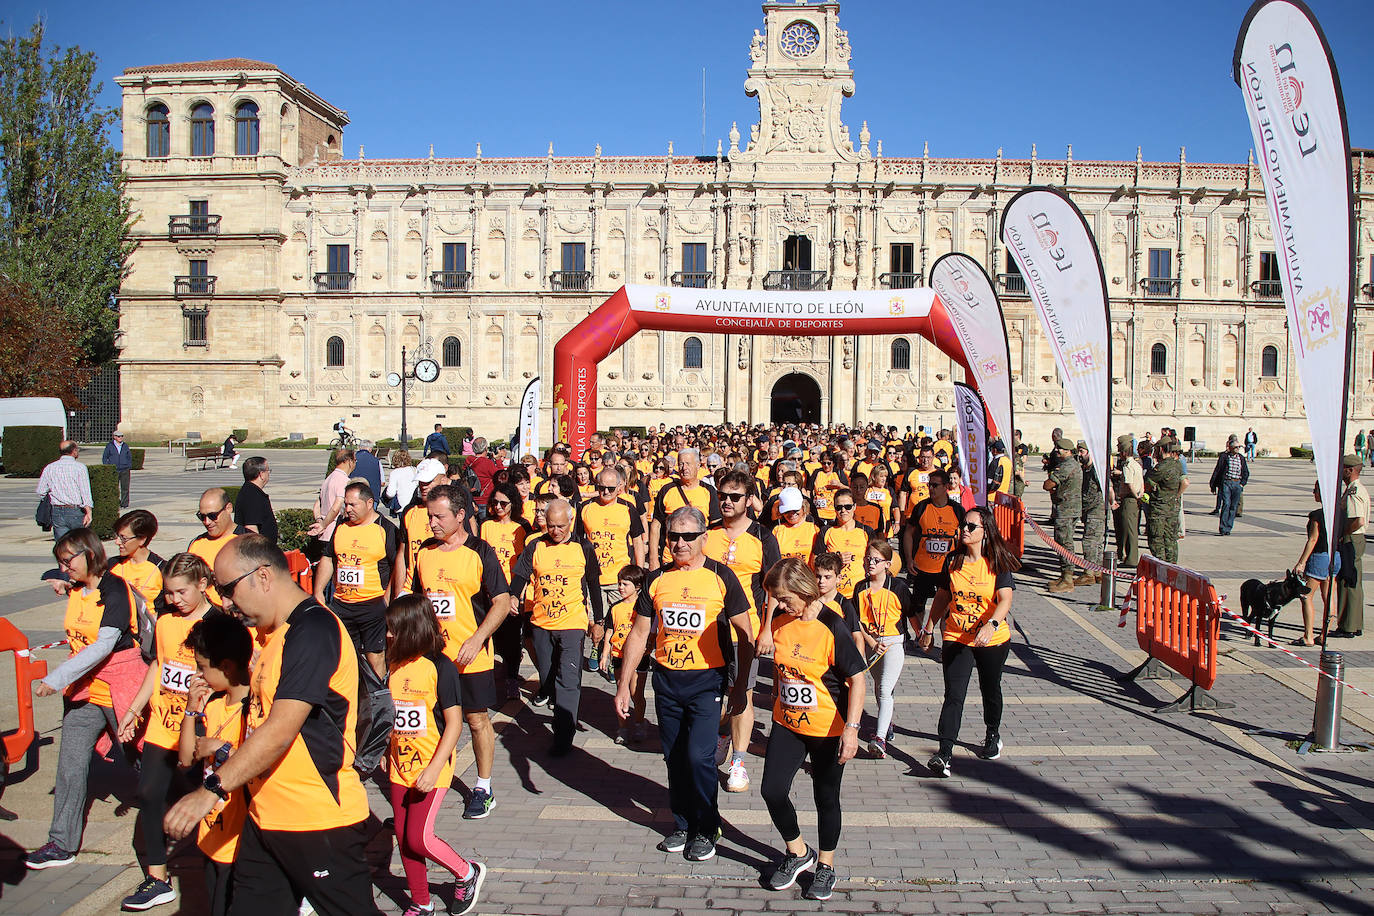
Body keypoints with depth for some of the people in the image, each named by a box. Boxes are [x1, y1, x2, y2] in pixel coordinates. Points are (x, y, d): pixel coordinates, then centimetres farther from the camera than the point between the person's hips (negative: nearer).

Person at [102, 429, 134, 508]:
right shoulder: (109, 446, 4)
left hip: (125, 470, 2)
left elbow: (129, 457, 19)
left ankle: (124, 504, 5)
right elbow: (104, 458, 8)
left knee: (125, 488, -1)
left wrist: (130, 468, 11)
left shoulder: (125, 446, 11)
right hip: (113, 470, -2)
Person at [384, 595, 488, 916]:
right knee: (403, 838, 11)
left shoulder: (440, 668, -15)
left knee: (419, 838, -8)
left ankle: (467, 872, 17)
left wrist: (433, 770, -20)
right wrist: (386, 753, 15)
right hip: (400, 766, 7)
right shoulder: (396, 666, 5)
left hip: (431, 769, -7)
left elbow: (454, 723, -16)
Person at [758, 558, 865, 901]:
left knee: (826, 797, 9)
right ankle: (798, 853, 24)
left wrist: (851, 727, -24)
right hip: (787, 724, 5)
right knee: (772, 790, -1)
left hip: (828, 729, -5)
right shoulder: (779, 621, -4)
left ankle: (826, 865, 31)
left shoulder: (832, 627, -20)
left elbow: (857, 679, -17)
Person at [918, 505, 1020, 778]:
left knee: (990, 690, 19)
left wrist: (991, 625, -36)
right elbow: (942, 597, 11)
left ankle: (993, 736, 45)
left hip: (993, 640, -1)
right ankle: (944, 754, -13)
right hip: (956, 639, 1)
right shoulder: (953, 561, 1)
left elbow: (1005, 600, -18)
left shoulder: (998, 563, -8)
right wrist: (928, 629, 13)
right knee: (954, 695, -9)